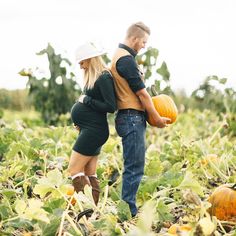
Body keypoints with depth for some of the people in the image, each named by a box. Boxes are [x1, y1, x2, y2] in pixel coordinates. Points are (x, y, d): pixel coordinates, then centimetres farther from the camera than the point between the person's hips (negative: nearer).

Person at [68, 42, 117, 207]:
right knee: (90, 174, 9)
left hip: (93, 131, -10)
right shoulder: (95, 78, 14)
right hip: (90, 130, 10)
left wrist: (86, 100, -14)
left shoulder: (103, 78, -16)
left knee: (74, 169, -10)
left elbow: (111, 106, -21)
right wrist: (82, 121, 8)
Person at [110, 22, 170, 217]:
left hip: (131, 118, 11)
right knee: (134, 168, -7)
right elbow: (141, 92, -14)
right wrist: (157, 118, -6)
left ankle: (128, 209, 18)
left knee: (134, 167, 14)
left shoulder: (120, 56, 18)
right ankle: (129, 212, -4)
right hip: (132, 118, -11)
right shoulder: (126, 59, -15)